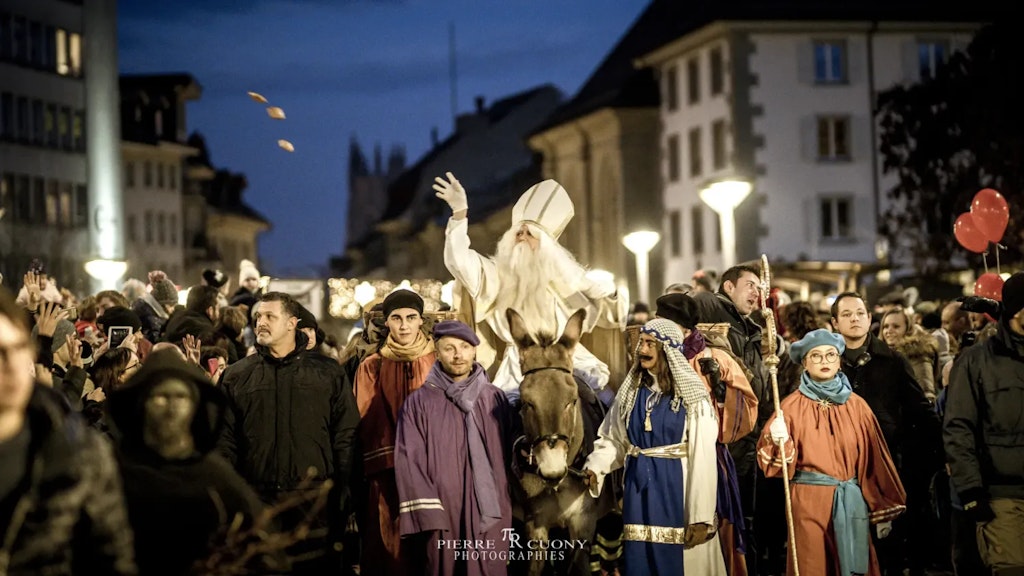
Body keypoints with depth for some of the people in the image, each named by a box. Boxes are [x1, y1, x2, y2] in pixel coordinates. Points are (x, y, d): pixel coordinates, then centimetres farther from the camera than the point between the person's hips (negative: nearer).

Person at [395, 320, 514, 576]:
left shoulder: (494, 399, 8)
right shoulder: (419, 403, -1)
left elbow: (509, 452, 13)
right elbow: (409, 461, -4)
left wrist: (505, 506, 7)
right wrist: (427, 513, -12)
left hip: (489, 513, 2)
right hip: (442, 514, -2)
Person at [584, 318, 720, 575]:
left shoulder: (691, 396, -9)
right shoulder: (632, 392, 6)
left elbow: (703, 460, -13)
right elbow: (613, 439, 10)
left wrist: (700, 516, -17)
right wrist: (594, 468, -11)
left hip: (677, 489, -4)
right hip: (640, 488, 5)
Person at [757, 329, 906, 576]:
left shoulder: (857, 406, 7)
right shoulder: (793, 405, 0)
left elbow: (873, 458, 7)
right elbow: (771, 457, -7)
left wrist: (883, 511, 6)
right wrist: (779, 441, -29)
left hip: (851, 502, 2)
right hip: (809, 501, -2)